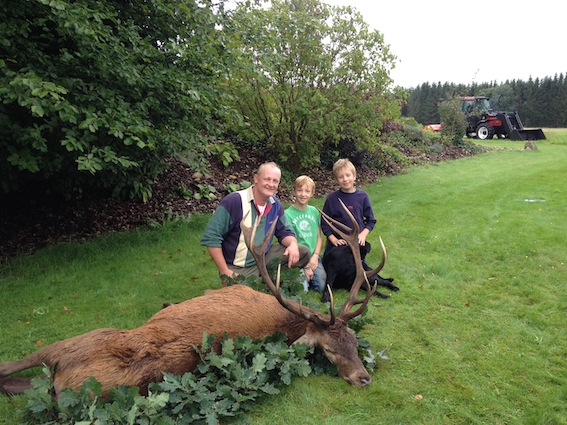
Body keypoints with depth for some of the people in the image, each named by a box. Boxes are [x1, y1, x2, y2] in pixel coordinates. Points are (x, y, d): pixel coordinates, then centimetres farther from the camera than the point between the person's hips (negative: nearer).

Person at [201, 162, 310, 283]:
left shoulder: (275, 205, 2)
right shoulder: (233, 201, -19)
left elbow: (285, 232, 11)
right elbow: (211, 237, -19)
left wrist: (293, 244, -15)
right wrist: (225, 271, -19)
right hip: (237, 268, -6)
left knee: (303, 251, -4)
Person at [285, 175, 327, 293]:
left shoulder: (314, 211, 8)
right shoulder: (288, 214, -7)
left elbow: (319, 237, 11)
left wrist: (315, 256, -5)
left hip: (313, 257, 4)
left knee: (322, 286, -11)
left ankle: (309, 278, 17)